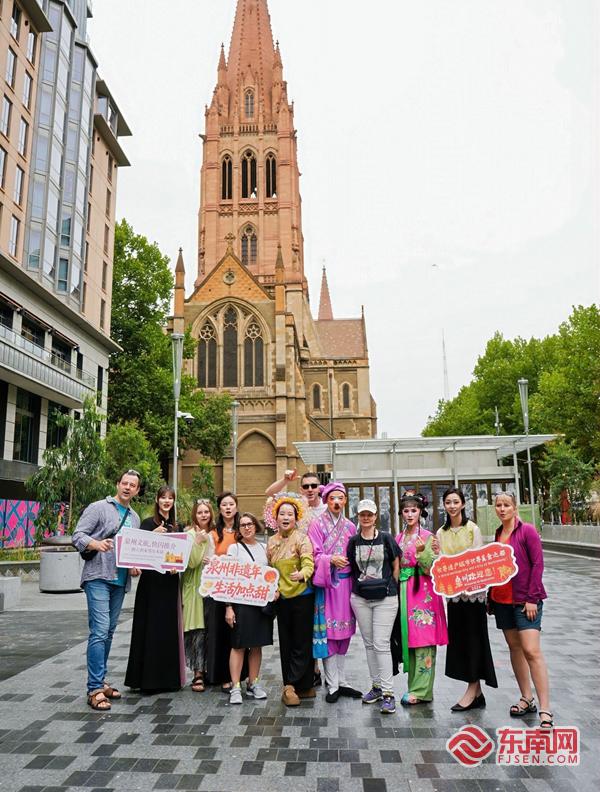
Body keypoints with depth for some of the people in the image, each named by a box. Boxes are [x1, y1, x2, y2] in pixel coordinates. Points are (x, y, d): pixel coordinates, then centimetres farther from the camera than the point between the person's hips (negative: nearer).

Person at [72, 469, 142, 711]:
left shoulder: (135, 518, 16)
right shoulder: (99, 508, -3)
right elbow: (78, 535, -8)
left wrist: (135, 565, 4)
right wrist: (96, 544, -26)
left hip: (120, 581, 7)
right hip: (98, 577, -6)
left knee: (108, 633, 13)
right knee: (100, 631, -11)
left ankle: (100, 681, 24)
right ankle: (94, 689, -4)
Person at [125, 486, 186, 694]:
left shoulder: (175, 527, 14)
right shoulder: (148, 523, -2)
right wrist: (153, 535, -25)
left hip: (170, 583, 5)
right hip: (151, 582, -5)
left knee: (169, 628, 8)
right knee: (150, 628, -3)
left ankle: (167, 677, 18)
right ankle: (147, 679, 7)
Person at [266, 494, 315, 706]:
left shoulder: (302, 538, -10)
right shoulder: (271, 542, 8)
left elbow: (309, 564, -22)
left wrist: (301, 574, -41)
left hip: (302, 596, -6)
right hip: (281, 598, 6)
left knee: (301, 643, -2)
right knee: (286, 645, 10)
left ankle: (290, 686, 7)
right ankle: (304, 687, 21)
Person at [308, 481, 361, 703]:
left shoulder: (350, 526, 12)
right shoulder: (317, 524, -2)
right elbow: (315, 555, -8)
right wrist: (331, 560, -23)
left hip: (346, 582, 4)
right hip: (326, 583, -4)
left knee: (343, 631, 9)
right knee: (327, 632, -3)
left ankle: (341, 682, 20)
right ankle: (332, 686, 7)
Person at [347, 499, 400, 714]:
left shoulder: (386, 538, -3)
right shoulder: (353, 541, 4)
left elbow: (396, 566, 3)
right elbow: (350, 568, 13)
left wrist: (390, 587, 1)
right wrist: (360, 583, 4)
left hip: (385, 599, -3)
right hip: (360, 598, 4)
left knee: (381, 644, -8)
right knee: (369, 643, 11)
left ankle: (388, 693, -1)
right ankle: (376, 686, 24)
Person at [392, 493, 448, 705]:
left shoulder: (428, 537, -4)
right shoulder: (398, 538, 12)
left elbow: (432, 569, -10)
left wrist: (422, 551, -24)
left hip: (423, 592, -5)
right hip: (403, 591, 5)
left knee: (423, 640, -4)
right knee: (407, 639, 8)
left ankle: (421, 691, 2)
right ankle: (415, 686, 18)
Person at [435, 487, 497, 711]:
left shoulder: (473, 529, -6)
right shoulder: (441, 533, 7)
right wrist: (436, 553, -13)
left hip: (472, 591, -5)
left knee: (474, 639, 1)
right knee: (458, 640, 8)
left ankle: (472, 691, 10)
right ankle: (477, 693, 20)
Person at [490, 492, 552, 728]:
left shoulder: (527, 531, -8)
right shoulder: (498, 534, 10)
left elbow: (538, 564, -12)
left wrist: (532, 598, -15)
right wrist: (490, 596, 12)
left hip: (524, 600, -6)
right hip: (502, 600, 6)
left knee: (531, 651, -11)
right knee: (514, 647, 11)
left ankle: (545, 710, -7)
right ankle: (527, 699, 22)